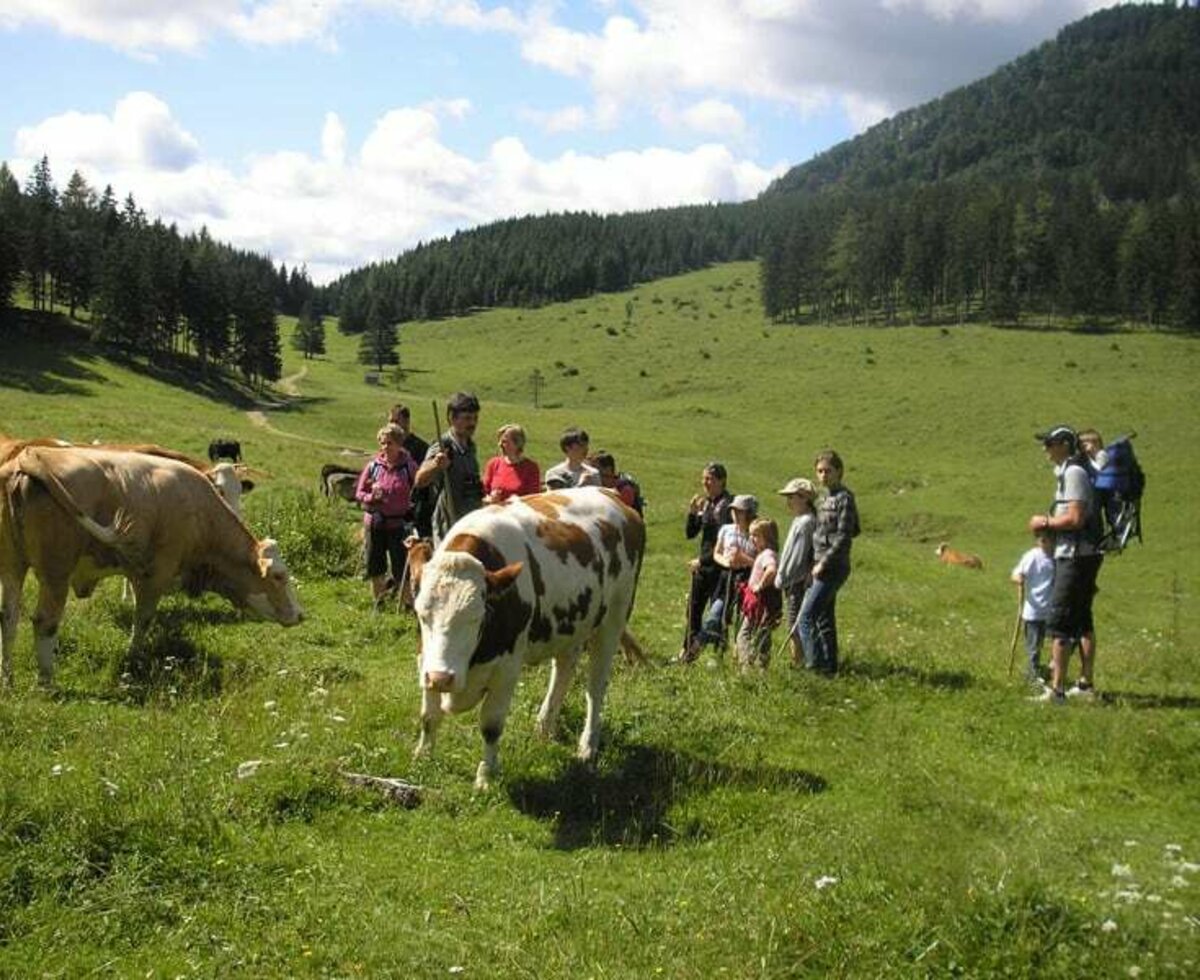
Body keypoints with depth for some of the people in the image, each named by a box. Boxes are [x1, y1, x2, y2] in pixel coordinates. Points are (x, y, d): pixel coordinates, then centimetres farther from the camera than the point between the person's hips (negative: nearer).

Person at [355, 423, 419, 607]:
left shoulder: (409, 467, -5)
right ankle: (378, 604, 26)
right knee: (374, 567, 11)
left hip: (398, 524, -3)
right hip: (374, 523, 3)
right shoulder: (373, 466, 2)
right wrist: (372, 497, -13)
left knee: (401, 568, 0)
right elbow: (359, 492, 7)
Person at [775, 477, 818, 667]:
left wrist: (784, 579, -15)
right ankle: (799, 661, 17)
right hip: (794, 581, 10)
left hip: (799, 581, -10)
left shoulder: (806, 522, -15)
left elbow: (799, 555, -18)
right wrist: (782, 578, 17)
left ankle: (798, 662, -2)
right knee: (795, 624, 12)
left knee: (795, 624, -6)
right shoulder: (799, 520, 16)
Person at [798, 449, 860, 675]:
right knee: (824, 618, 13)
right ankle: (829, 667, 19)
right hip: (822, 566, 9)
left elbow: (844, 536, -17)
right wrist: (817, 563, 11)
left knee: (806, 617, -13)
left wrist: (824, 563, -18)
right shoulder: (824, 498, 15)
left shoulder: (844, 498, -11)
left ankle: (815, 665, -12)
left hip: (833, 568, -9)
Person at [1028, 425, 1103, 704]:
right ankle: (1086, 684, 23)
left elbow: (1076, 518, -22)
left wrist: (1046, 521, -9)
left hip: (1075, 557, -11)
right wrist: (1049, 523, 12)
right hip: (1082, 556, 11)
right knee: (1082, 621, 15)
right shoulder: (1068, 471, 17)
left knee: (1058, 623, -10)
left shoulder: (1073, 473, -15)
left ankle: (1056, 690, -10)